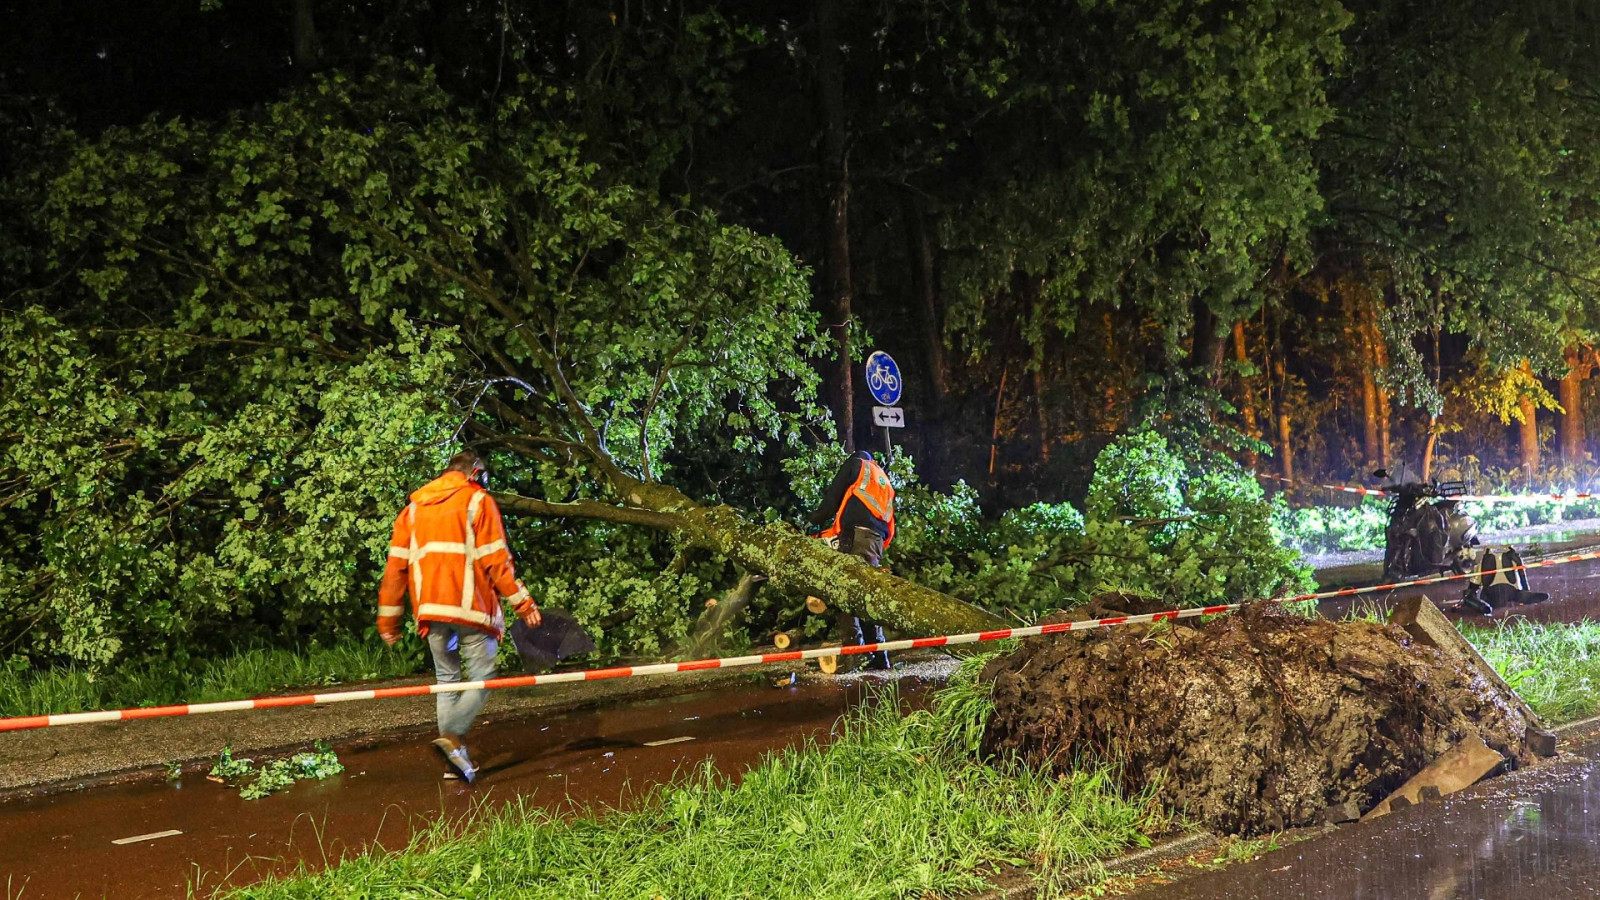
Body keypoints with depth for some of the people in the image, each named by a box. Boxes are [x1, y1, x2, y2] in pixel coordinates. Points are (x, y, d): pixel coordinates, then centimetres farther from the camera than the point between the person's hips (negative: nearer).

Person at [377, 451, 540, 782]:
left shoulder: (414, 508, 19)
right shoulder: (478, 501, 3)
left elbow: (396, 567, 15)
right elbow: (495, 559, -6)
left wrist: (388, 617, 18)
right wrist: (523, 603, -4)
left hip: (430, 611, 5)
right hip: (470, 607, -5)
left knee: (447, 680, 13)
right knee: (482, 678, 0)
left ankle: (454, 757, 10)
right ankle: (452, 736, -21)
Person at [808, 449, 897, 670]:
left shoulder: (857, 464, 16)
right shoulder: (885, 482, 34)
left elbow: (833, 497, 5)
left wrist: (815, 520, 16)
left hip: (854, 535, -7)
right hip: (876, 540, 7)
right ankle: (879, 653, 5)